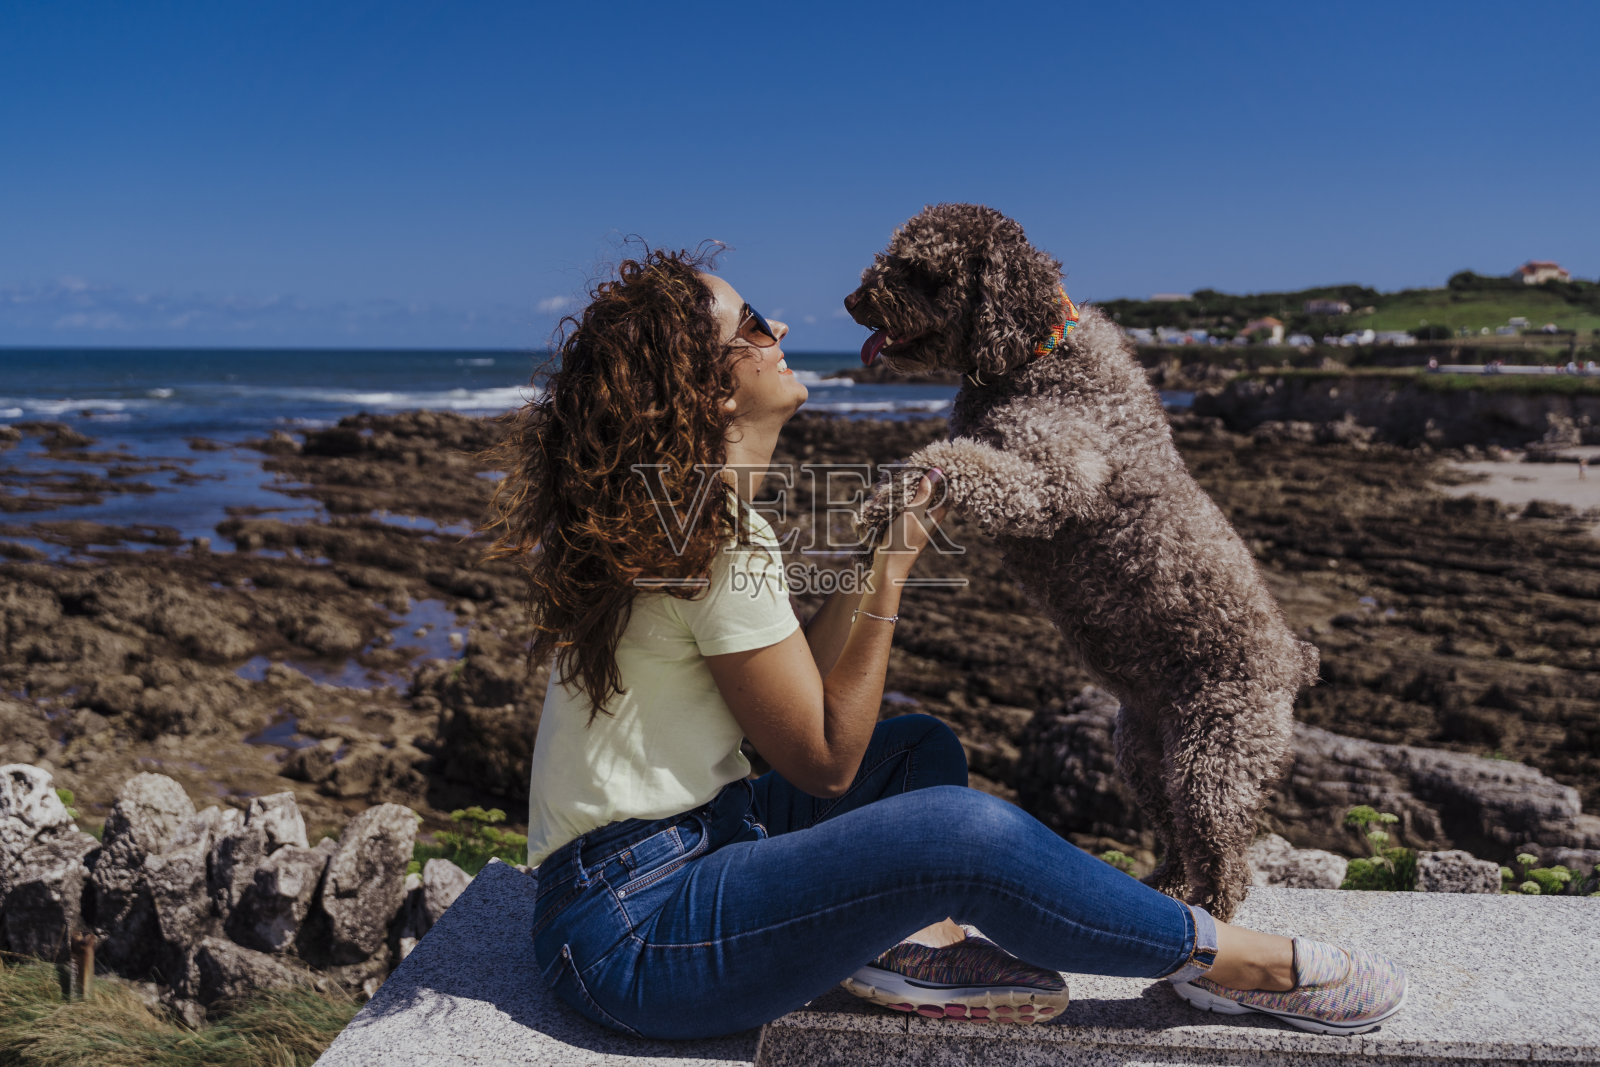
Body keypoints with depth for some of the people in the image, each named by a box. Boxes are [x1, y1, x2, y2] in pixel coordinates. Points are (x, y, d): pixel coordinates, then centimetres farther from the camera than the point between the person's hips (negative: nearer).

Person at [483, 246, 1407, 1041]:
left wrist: (874, 556, 2)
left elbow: (802, 695, 7)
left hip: (683, 845, 10)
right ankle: (1221, 961, -3)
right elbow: (823, 759, -14)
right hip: (631, 933, -10)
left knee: (920, 748, 15)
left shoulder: (662, 514, 7)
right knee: (965, 831, -24)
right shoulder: (722, 539, -22)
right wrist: (891, 569, -14)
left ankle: (909, 948, -6)